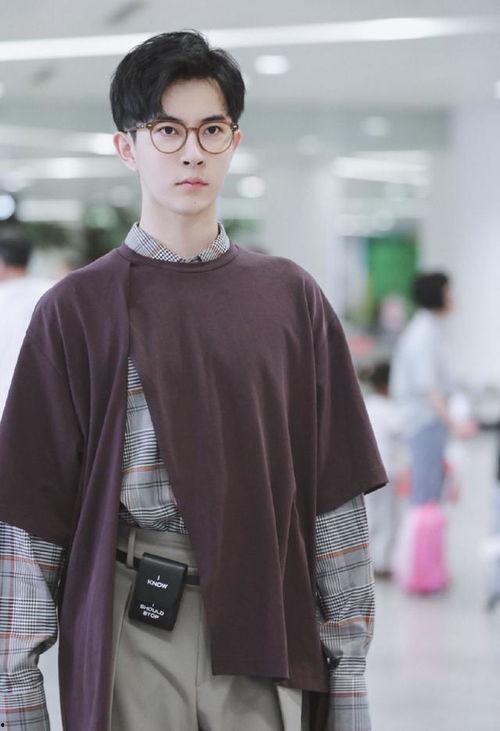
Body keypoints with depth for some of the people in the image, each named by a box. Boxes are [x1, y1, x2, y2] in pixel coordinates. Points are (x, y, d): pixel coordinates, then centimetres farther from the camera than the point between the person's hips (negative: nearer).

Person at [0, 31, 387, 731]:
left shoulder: (292, 298, 8)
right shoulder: (76, 309, 2)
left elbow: (336, 495, 7)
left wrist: (348, 673, 4)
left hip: (267, 637, 2)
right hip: (130, 639, -2)